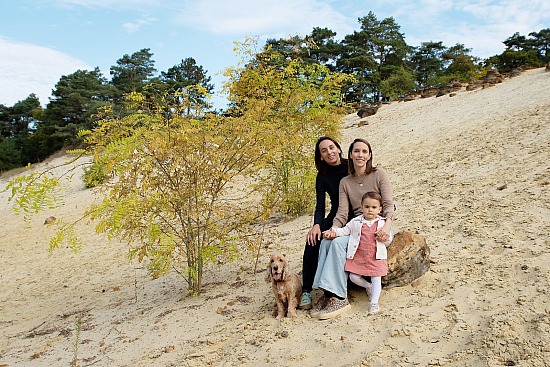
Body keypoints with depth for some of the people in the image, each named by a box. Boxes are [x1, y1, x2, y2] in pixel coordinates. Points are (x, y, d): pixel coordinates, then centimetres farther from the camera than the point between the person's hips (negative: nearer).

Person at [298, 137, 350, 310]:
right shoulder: (322, 177, 0)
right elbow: (320, 207, -5)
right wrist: (316, 225, -26)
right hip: (335, 216, 3)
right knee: (313, 239, -25)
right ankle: (306, 291, -22)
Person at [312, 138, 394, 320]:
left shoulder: (379, 174, 0)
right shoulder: (345, 182, 11)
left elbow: (388, 204, -7)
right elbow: (342, 212, 1)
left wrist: (387, 226, -27)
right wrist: (334, 228, -20)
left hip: (379, 227, -5)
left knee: (338, 243, -28)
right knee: (326, 241, -24)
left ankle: (339, 298, -25)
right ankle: (328, 294, -23)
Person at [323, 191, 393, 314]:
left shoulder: (382, 223, 0)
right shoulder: (356, 222, 3)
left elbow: (389, 241, 5)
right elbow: (344, 230, 6)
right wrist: (332, 232, -9)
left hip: (376, 257, -2)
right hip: (358, 256, 2)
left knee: (376, 278, 0)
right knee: (353, 277, -1)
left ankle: (374, 302, 14)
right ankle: (368, 286, 27)